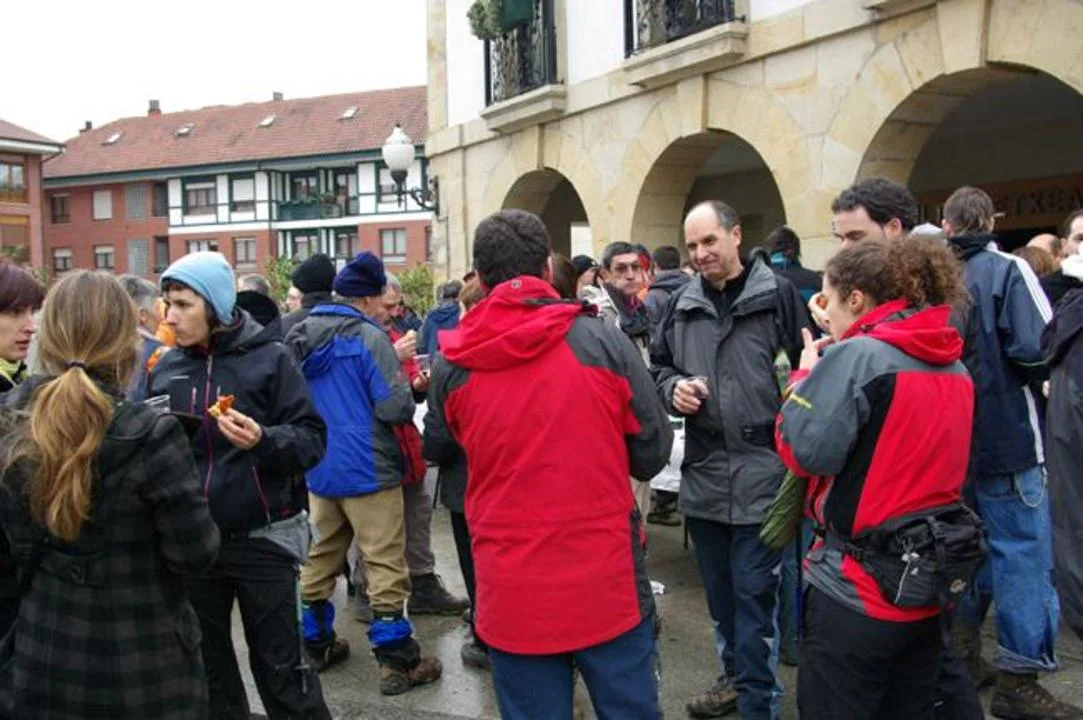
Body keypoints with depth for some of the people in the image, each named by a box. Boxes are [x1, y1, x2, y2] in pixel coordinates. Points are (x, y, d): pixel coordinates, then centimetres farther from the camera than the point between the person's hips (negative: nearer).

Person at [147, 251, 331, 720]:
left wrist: (264, 440, -27)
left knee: (279, 663, 7)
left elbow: (312, 438, -11)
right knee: (204, 662, 17)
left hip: (263, 537, -4)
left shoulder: (268, 358, -8)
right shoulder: (165, 369, 4)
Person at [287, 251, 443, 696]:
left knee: (319, 559, 17)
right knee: (385, 565, -1)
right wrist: (407, 387, 2)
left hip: (319, 469, 8)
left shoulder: (302, 335, 9)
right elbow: (395, 409, -18)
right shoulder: (368, 337, -14)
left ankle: (316, 644, 30)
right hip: (367, 469, -7)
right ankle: (396, 662, 4)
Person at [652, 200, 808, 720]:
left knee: (755, 594, 1)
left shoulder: (778, 293, -4)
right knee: (719, 591, 19)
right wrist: (673, 387, -4)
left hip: (762, 469, -5)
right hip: (702, 470, 5)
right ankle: (735, 675, 39)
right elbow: (658, 366, 18)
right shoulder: (681, 304, 10)